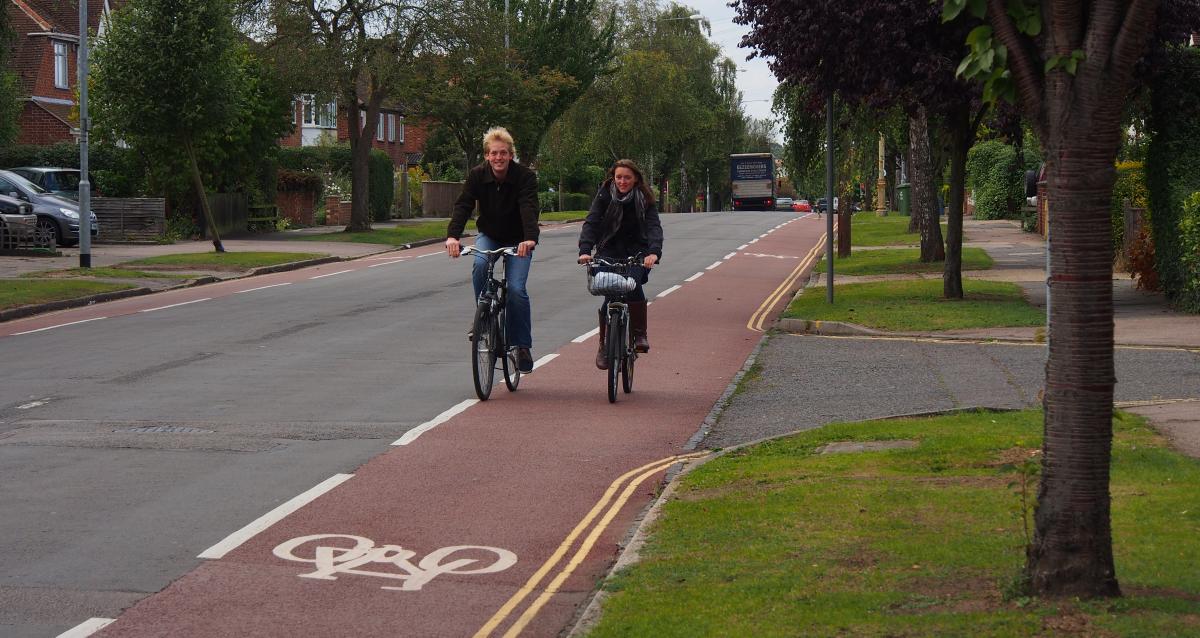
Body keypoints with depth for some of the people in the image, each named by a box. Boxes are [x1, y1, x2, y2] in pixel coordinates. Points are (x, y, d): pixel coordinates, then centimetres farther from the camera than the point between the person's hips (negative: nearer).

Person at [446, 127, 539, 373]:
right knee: (480, 265, -30)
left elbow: (529, 208, -36)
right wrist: (453, 235, -43)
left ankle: (522, 345, -2)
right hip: (488, 235, 2)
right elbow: (463, 205, -25)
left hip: (517, 240, -2)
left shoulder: (525, 176, -22)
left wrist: (529, 239, -54)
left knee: (516, 289, -18)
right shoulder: (477, 175, -15)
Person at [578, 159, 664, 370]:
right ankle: (604, 345, 3)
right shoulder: (605, 196, -7)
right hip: (609, 252, 1)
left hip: (637, 252, -1)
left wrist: (654, 252, -38)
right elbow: (591, 223, -15)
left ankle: (640, 334, -13)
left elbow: (654, 226, -19)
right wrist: (585, 250, -33)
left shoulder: (644, 199, -8)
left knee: (633, 284, -28)